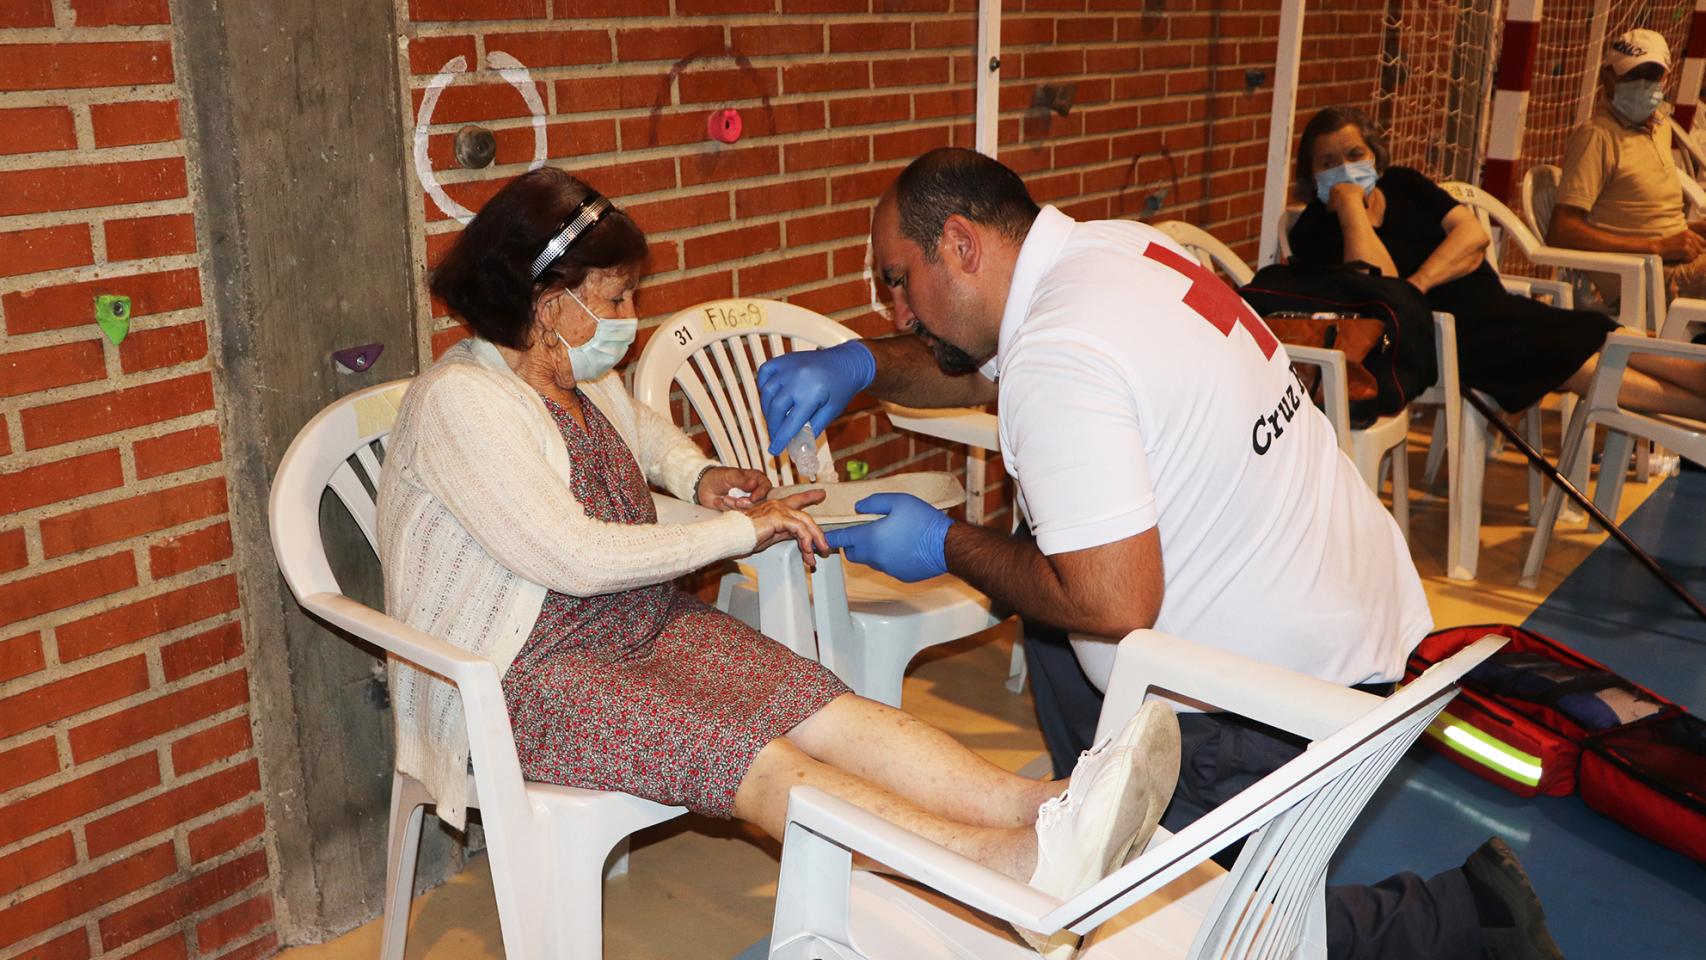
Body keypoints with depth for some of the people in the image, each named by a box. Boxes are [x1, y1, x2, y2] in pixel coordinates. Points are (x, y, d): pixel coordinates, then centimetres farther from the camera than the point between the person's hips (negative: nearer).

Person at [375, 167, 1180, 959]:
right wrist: (740, 532, -15)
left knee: (821, 708, -20)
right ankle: (1023, 859, -46)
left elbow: (643, 429, 36)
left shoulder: (585, 378, 11)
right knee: (745, 754, -31)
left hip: (643, 625, 8)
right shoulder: (459, 401, -16)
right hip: (521, 679, -8)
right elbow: (573, 558, -22)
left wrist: (698, 476, 13)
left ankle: (1039, 805, -37)